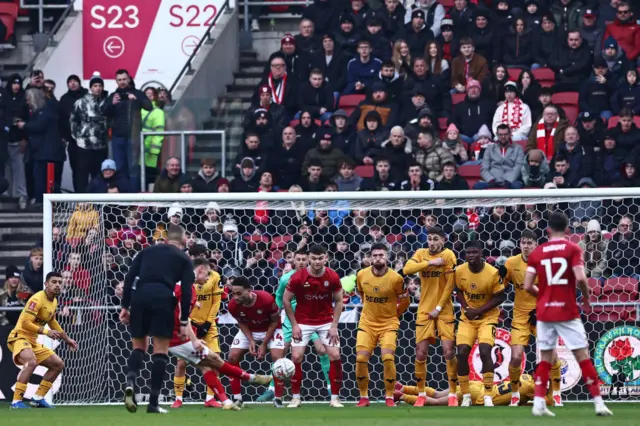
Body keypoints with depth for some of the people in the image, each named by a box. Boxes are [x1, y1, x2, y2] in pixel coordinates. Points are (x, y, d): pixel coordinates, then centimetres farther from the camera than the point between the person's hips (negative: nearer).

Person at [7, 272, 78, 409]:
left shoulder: (54, 301, 11)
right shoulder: (37, 299, -19)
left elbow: (52, 322, 29)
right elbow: (25, 323, -25)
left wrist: (67, 339, 33)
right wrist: (46, 332, -29)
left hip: (33, 341, 10)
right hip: (19, 337, -10)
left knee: (58, 364, 11)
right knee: (32, 362, -37)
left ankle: (38, 398, 15)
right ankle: (16, 402, -35)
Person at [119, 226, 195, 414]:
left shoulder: (147, 251, 23)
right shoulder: (184, 259, 17)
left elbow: (129, 278, 12)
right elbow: (186, 292, 7)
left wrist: (125, 306, 10)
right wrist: (184, 322, 8)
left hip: (139, 295, 2)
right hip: (163, 297, -2)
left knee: (138, 346, 16)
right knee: (160, 351, 4)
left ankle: (130, 382, -14)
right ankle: (153, 402, -1)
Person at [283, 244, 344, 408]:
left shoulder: (333, 277, -12)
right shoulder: (298, 277, -17)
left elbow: (338, 301, 0)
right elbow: (286, 300, -5)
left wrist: (334, 325, -7)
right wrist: (294, 325, -8)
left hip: (326, 322, 1)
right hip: (303, 322, -1)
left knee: (335, 356, -8)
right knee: (296, 357, -9)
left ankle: (335, 398, 2)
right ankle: (296, 398, 5)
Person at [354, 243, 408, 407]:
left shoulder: (395, 278, -15)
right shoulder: (362, 275, -6)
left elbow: (405, 301, 1)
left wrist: (393, 313, 6)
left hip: (388, 324, -3)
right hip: (367, 323, 3)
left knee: (388, 358, -17)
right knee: (361, 358, -8)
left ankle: (389, 398, -2)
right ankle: (364, 397, 7)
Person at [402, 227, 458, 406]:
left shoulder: (448, 255, -7)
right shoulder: (421, 254, 3)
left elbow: (450, 284, -10)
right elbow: (407, 269, -14)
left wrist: (439, 308, -12)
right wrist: (430, 263, -20)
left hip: (444, 311, -3)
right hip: (424, 310, 3)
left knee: (449, 352, -8)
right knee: (420, 354, 1)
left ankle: (453, 394, 3)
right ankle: (421, 395, 14)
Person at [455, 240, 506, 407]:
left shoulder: (492, 273, -19)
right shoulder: (459, 271, -8)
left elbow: (499, 297, -11)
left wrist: (479, 310, -18)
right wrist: (466, 308, -10)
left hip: (487, 316, -4)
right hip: (468, 318, 4)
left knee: (485, 352, -19)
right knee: (462, 353, -7)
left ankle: (488, 398, -10)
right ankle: (466, 396, 8)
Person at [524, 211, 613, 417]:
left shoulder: (537, 253, 5)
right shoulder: (573, 249, -5)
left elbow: (528, 286, 1)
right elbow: (580, 278, -17)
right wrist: (586, 299, 1)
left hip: (544, 312, 3)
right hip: (567, 312, -3)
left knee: (545, 358, 11)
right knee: (583, 355, 1)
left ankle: (539, 403, 2)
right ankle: (598, 402, -2)